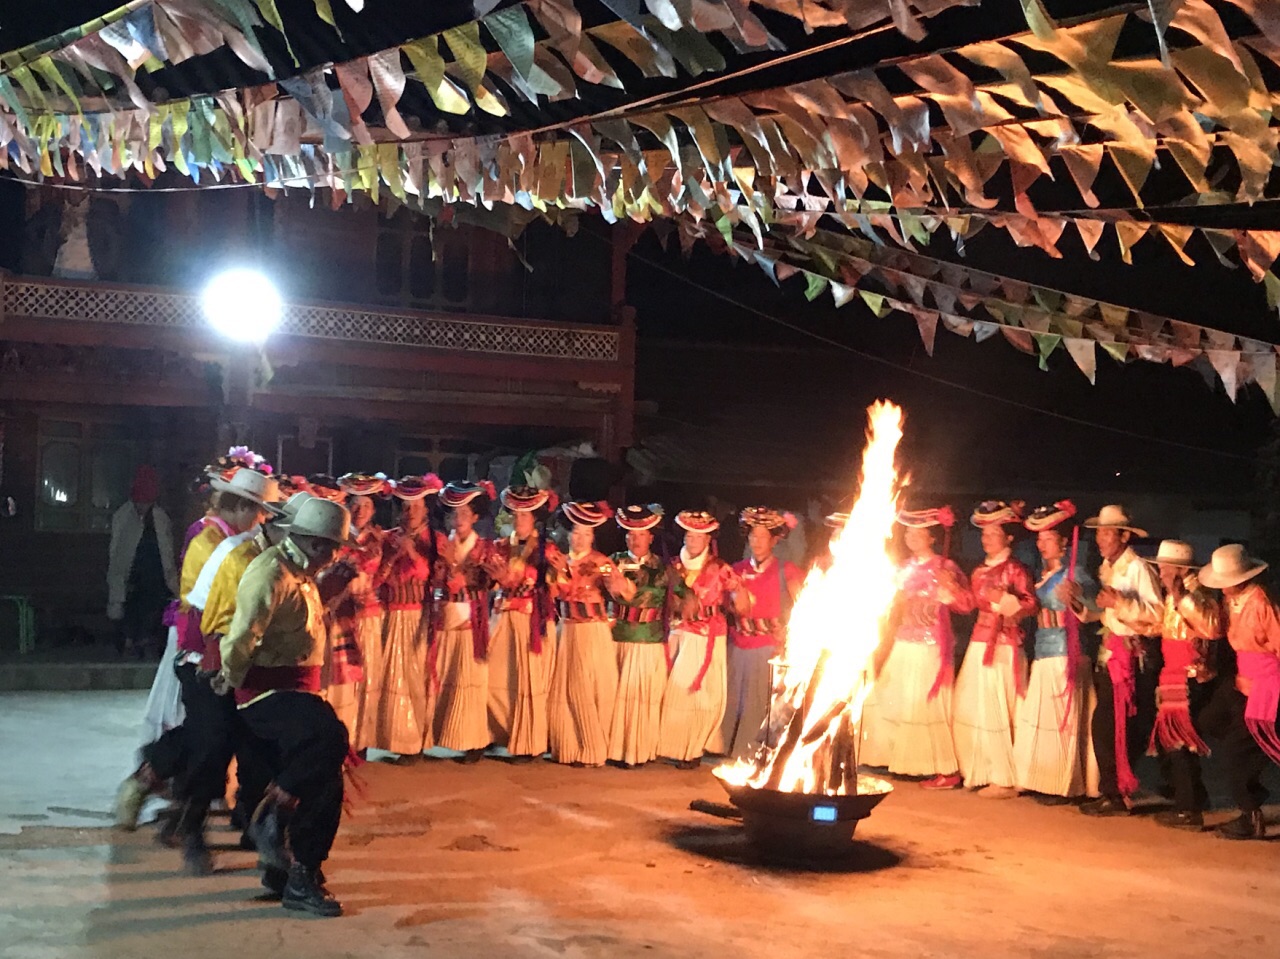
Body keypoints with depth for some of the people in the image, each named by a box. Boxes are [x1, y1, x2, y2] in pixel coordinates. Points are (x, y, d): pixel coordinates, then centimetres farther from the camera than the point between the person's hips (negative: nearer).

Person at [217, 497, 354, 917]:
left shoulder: (300, 574, 15)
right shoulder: (271, 574, -17)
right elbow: (241, 638, -24)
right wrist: (233, 679, -10)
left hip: (297, 689, 10)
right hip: (269, 691, -10)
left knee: (324, 782, 4)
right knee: (330, 736, -33)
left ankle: (301, 878, 13)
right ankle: (272, 817, -15)